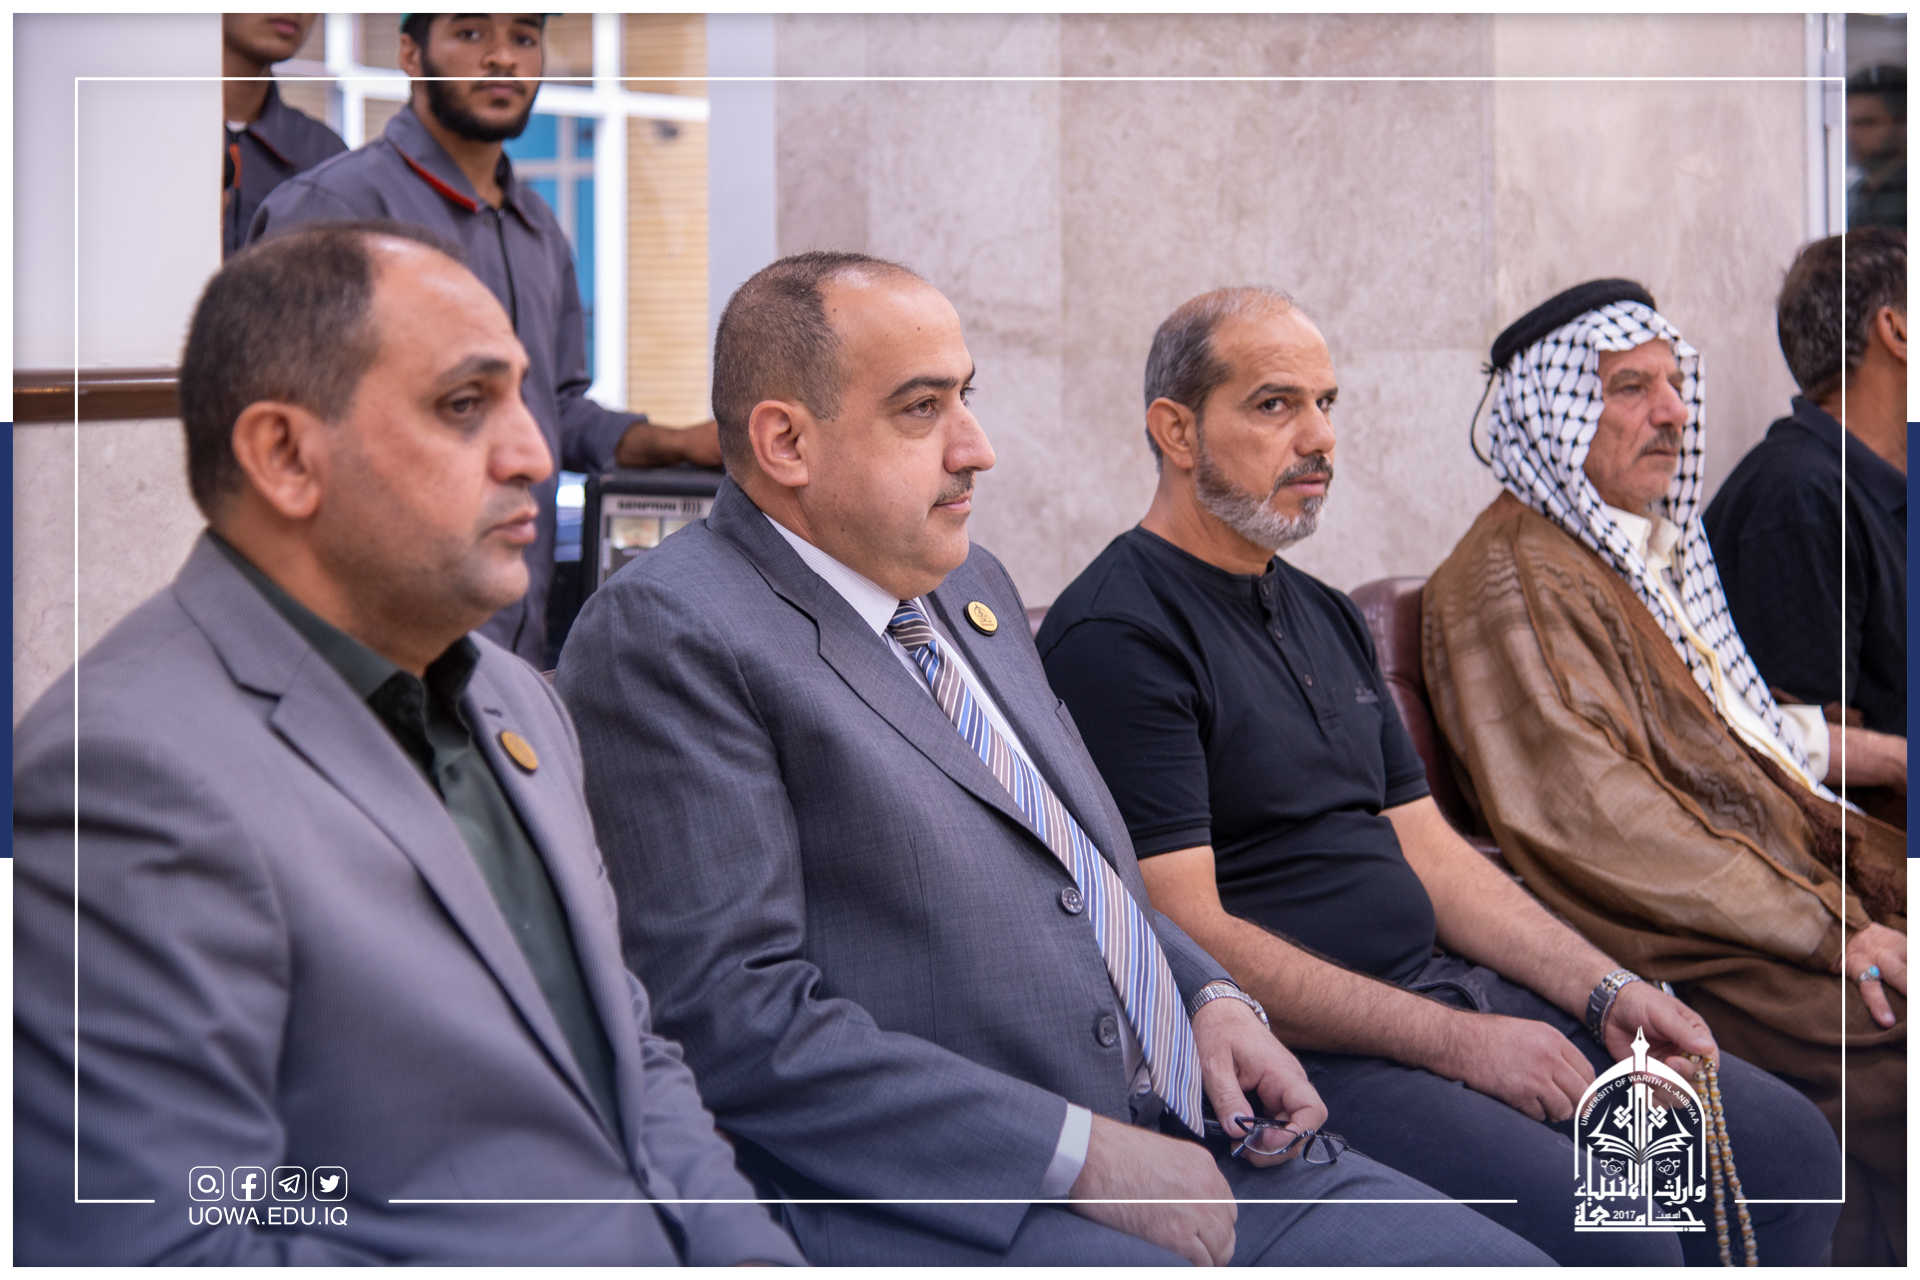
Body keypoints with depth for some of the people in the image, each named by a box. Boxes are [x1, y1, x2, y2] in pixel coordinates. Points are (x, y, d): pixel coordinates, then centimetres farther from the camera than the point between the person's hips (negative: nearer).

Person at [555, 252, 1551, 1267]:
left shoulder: (970, 584, 18)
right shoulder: (663, 633, -10)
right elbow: (732, 1014, -17)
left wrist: (1211, 999, 7)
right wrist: (1080, 1155, -18)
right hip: (948, 1207, -8)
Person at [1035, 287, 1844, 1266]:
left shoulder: (1325, 617, 19)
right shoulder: (1115, 635, -11)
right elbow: (1189, 939, -17)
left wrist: (1605, 991, 3)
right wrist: (1457, 1041, -19)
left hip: (1446, 991, 9)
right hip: (1298, 1051, -9)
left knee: (1787, 1148, 2)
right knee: (1610, 1239, -27)